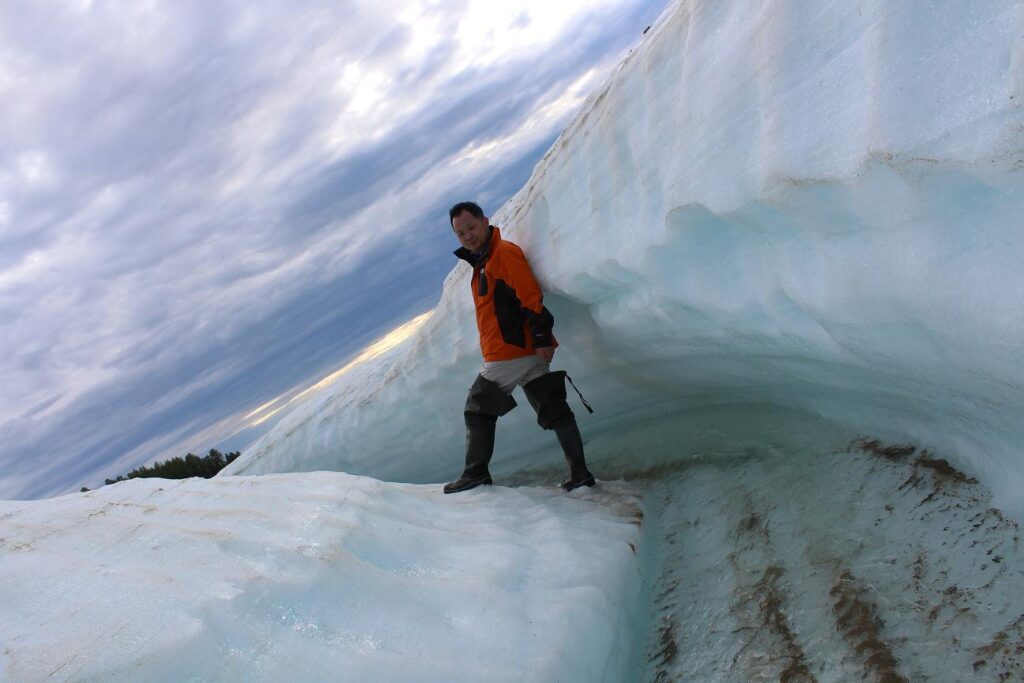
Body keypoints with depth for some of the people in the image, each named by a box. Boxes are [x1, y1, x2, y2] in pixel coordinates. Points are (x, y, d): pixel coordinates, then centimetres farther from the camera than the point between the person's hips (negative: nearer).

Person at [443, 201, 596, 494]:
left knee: (478, 409, 4)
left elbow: (531, 295, -19)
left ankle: (476, 472, 9)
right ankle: (579, 472, 6)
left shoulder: (504, 253, -8)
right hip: (527, 351, 10)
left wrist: (541, 337, -25)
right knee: (552, 410, 5)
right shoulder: (483, 262, 23)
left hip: (510, 352, -10)